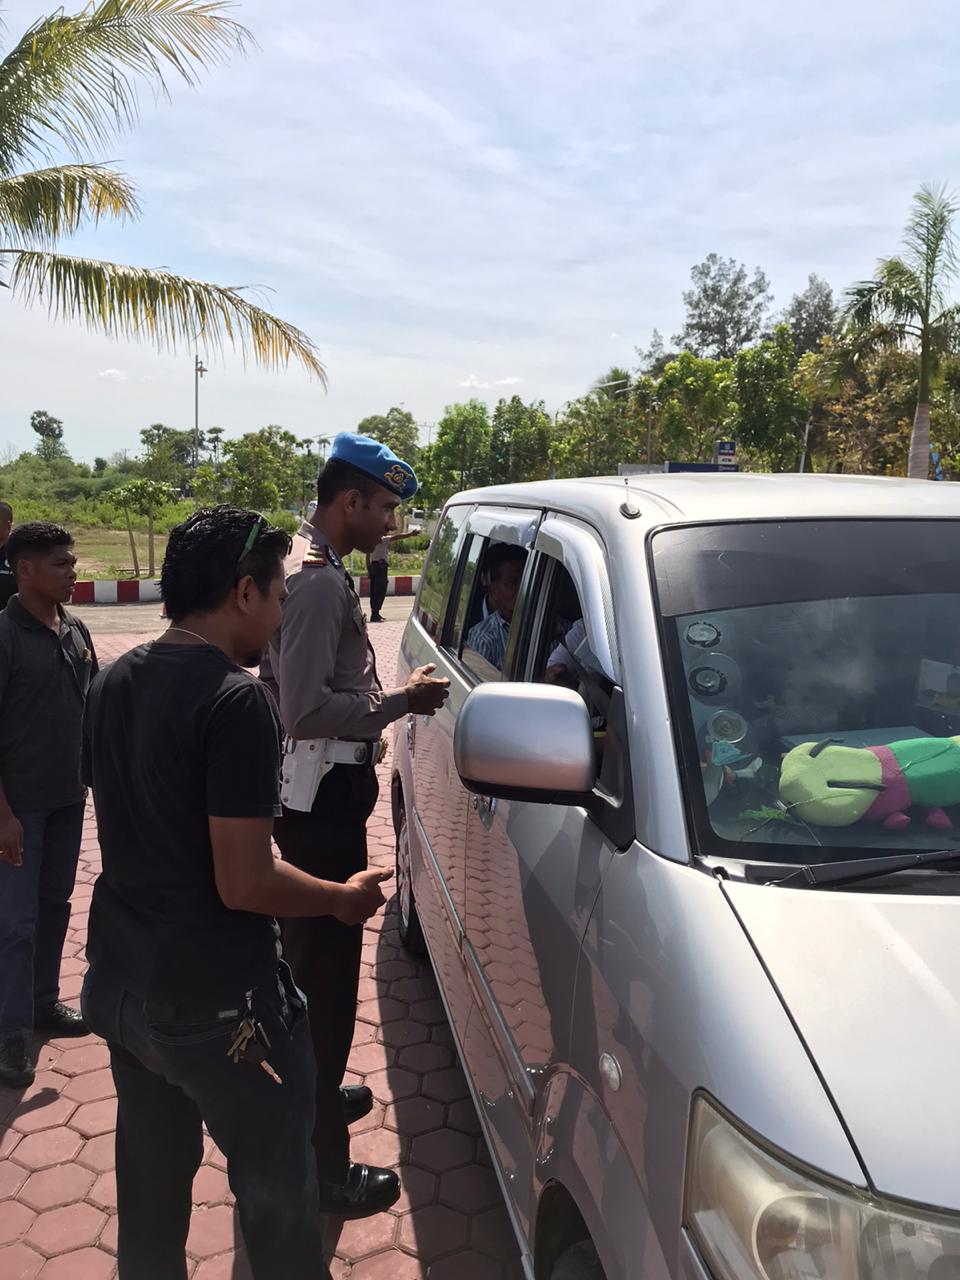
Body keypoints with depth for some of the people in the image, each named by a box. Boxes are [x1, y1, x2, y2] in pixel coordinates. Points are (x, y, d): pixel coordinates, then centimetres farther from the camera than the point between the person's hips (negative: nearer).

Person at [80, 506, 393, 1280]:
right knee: (277, 1196, 12)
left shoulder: (115, 683, 3)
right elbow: (244, 884, -24)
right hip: (215, 1000, -8)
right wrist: (344, 899, -7)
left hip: (121, 981, 8)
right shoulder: (236, 699, -23)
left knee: (150, 1185, 24)